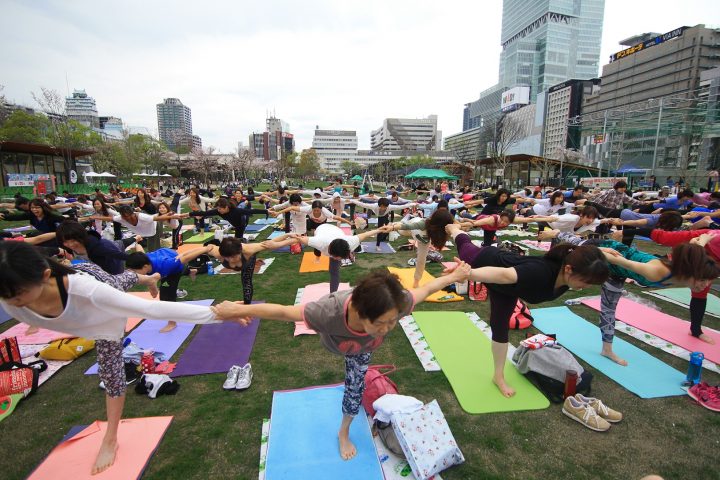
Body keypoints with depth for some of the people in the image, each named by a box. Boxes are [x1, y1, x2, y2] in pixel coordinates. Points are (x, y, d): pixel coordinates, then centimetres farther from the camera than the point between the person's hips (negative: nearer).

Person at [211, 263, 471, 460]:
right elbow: (282, 311, -41)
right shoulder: (329, 312, -54)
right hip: (336, 341, -2)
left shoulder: (397, 304, -47)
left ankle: (343, 433, 50)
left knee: (356, 385, 19)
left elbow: (424, 289, -26)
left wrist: (454, 277, -10)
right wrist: (239, 309, -28)